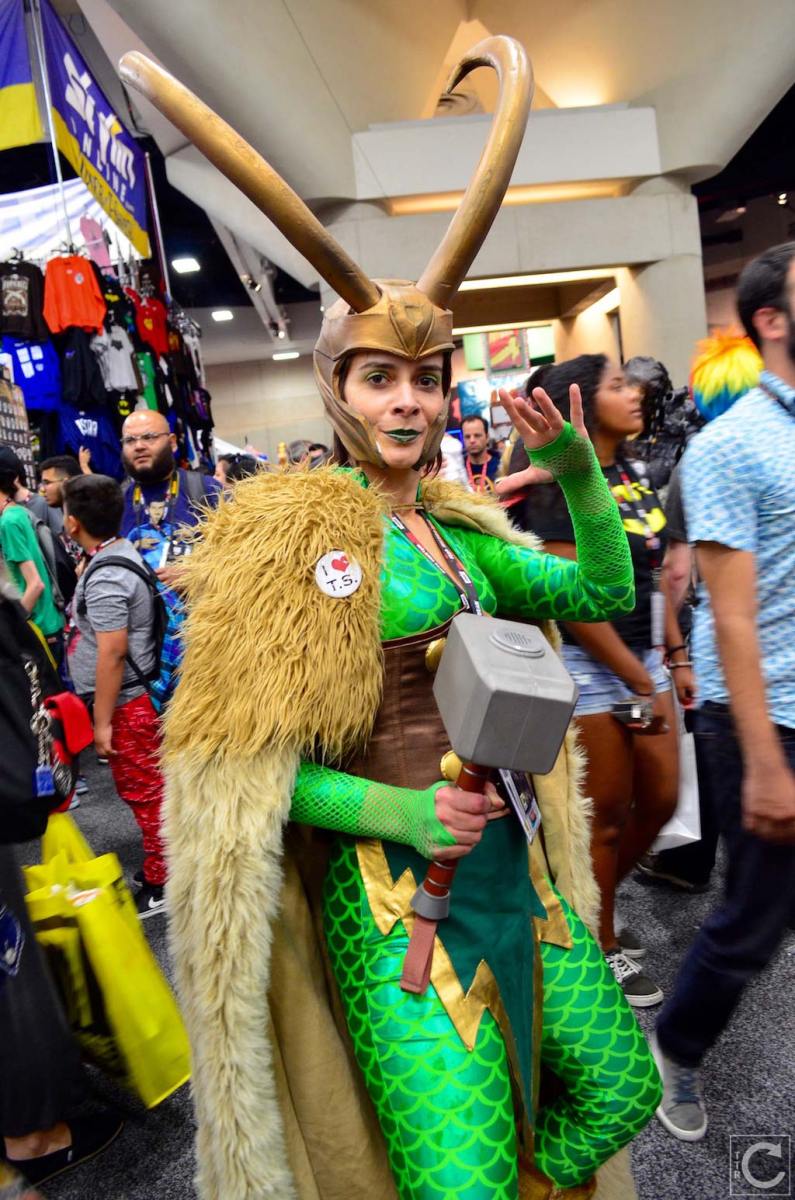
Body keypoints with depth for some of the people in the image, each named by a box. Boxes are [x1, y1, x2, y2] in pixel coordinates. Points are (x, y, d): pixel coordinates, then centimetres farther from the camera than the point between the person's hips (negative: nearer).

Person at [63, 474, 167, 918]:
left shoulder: (105, 577, -22)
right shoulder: (123, 552, 7)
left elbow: (112, 653, -24)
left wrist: (102, 721, -20)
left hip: (127, 703, -10)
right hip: (138, 695, 10)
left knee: (144, 792, 2)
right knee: (148, 789, 19)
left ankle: (163, 884, 16)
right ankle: (164, 864, 34)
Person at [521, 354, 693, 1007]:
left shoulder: (632, 476, 10)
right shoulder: (562, 487, -15)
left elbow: (652, 575, 14)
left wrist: (676, 656, 9)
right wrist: (640, 684, -15)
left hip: (644, 655, 8)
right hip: (589, 665, -8)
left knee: (660, 800, 15)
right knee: (608, 816, 6)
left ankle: (596, 901, 40)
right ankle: (606, 949, 29)